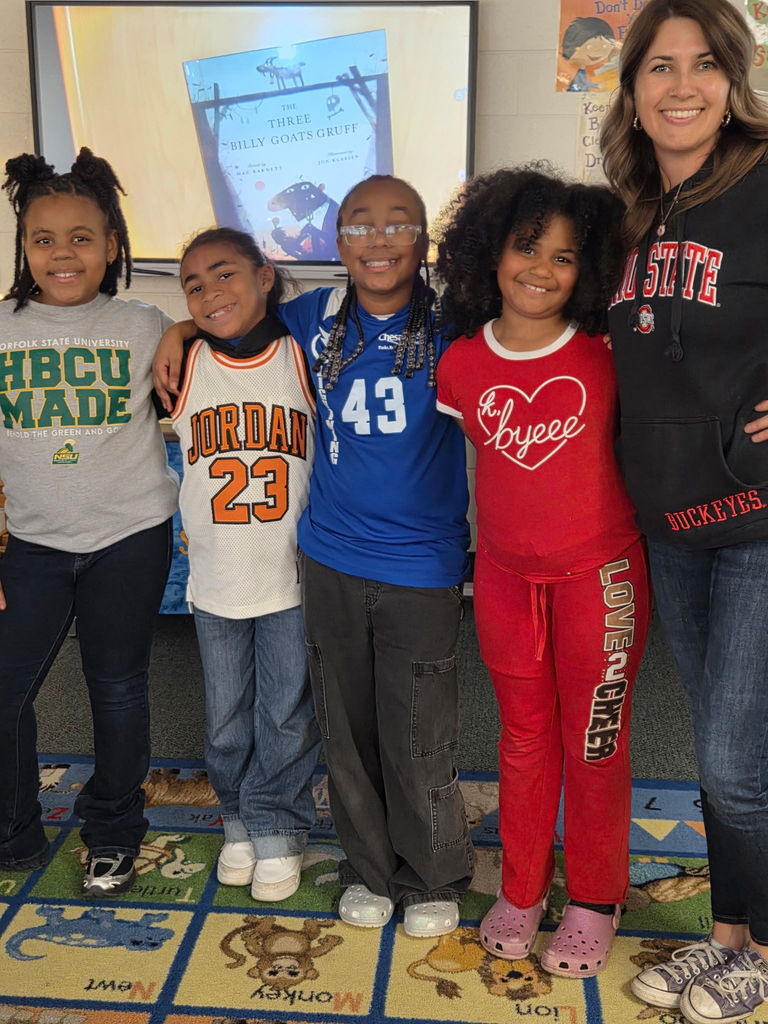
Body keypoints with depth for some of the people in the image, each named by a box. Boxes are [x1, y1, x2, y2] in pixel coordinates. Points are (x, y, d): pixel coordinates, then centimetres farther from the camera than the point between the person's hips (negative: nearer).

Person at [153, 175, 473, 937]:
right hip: (329, 559, 3)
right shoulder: (314, 319, 2)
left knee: (418, 735, 6)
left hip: (422, 566, -3)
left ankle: (433, 879, 30)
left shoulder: (450, 325, -8)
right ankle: (367, 869, 36)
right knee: (346, 729, 14)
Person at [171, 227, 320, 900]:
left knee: (288, 717, 9)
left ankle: (276, 826, 29)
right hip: (216, 579, 2)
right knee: (227, 718, 14)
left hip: (294, 574, -1)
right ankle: (240, 819, 37)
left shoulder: (304, 359, -6)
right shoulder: (185, 367, -3)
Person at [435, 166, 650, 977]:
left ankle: (595, 902, 31)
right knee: (525, 740, 16)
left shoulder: (607, 353, -9)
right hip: (505, 575, 2)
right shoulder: (460, 365, -4)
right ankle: (521, 890, 36)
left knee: (594, 743, 10)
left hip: (600, 574, -2)